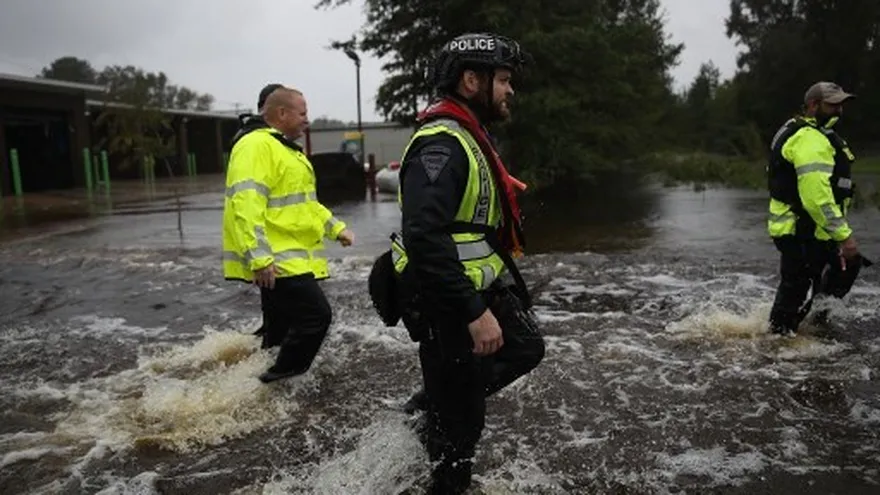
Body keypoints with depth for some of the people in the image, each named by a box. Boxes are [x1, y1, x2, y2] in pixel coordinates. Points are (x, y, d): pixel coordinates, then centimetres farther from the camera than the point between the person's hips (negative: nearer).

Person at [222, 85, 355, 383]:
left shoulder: (286, 148, 21)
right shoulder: (256, 145, -14)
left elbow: (304, 201, 30)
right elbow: (246, 205, -25)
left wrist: (336, 228, 22)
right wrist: (259, 258, -30)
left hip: (289, 257, 11)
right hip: (275, 261, -11)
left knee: (282, 327, 17)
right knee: (316, 316, -11)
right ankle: (278, 384, 2)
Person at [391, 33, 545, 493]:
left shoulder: (469, 138, 11)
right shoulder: (441, 145, -23)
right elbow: (424, 237, -34)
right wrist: (474, 311, -32)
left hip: (478, 289, 10)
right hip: (446, 304, -10)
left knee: (526, 348, 23)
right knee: (460, 422, 3)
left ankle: (435, 402, 30)